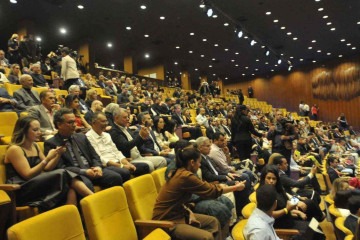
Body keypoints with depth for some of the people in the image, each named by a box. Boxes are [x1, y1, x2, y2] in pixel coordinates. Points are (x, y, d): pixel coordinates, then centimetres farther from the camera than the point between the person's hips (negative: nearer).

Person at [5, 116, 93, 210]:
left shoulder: (35, 146, 14)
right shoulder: (14, 149, -7)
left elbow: (47, 168, 11)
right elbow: (27, 175, -15)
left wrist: (58, 154, -4)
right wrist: (47, 159, -19)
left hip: (38, 186, 6)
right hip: (22, 192, -6)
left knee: (71, 191, -26)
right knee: (62, 174, -28)